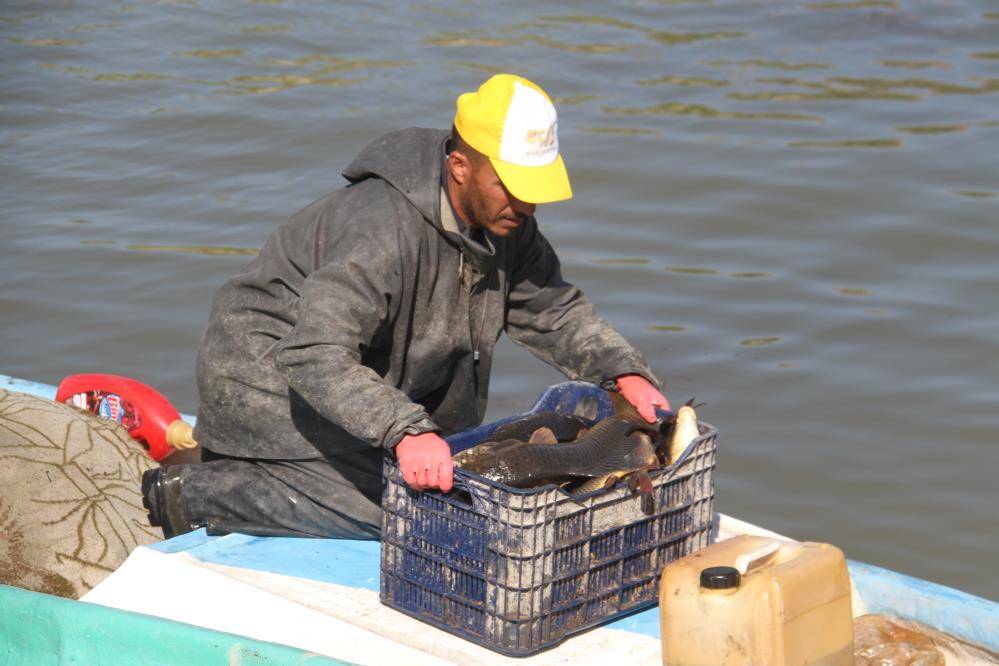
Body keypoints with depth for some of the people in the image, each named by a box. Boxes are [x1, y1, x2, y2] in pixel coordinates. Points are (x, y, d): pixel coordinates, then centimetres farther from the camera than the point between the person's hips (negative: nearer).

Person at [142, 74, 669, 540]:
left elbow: (556, 312, 7)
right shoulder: (385, 228, -34)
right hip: (271, 370, -9)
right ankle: (196, 493, -7)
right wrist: (406, 431, -52)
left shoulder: (506, 224, -6)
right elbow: (316, 355, -41)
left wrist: (624, 372, -10)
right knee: (383, 506, -22)